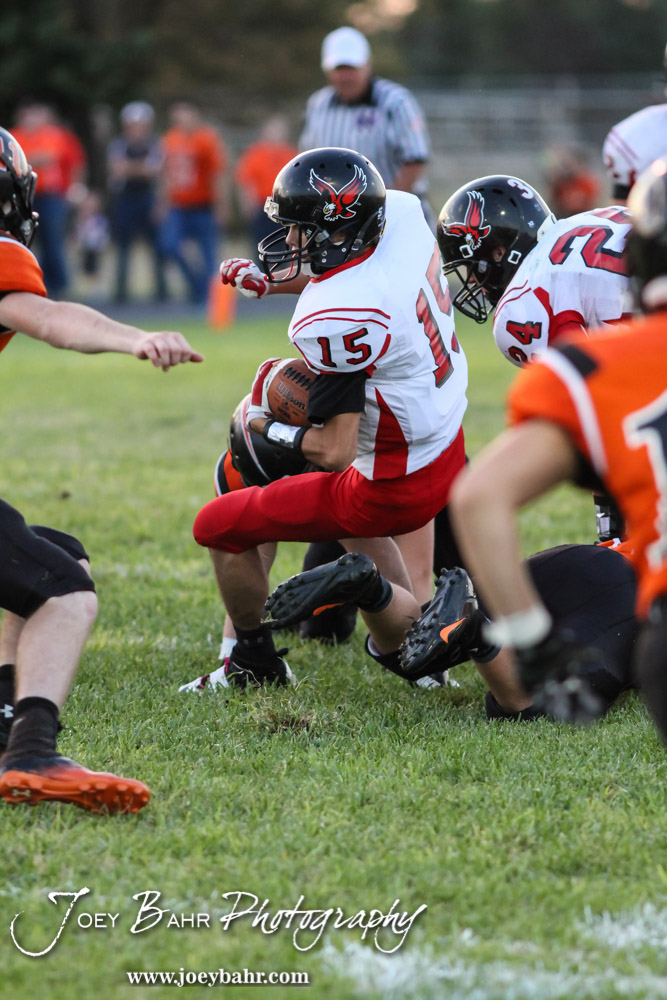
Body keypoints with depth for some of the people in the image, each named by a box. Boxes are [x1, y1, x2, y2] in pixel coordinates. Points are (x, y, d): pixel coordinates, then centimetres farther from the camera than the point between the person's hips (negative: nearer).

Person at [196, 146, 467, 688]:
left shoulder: (331, 321, -32)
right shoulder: (403, 212, -10)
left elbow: (335, 452, -26)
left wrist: (269, 426, -8)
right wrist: (279, 280, 8)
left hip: (394, 490, -9)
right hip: (450, 453, 9)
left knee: (220, 526, 6)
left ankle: (255, 663, 22)